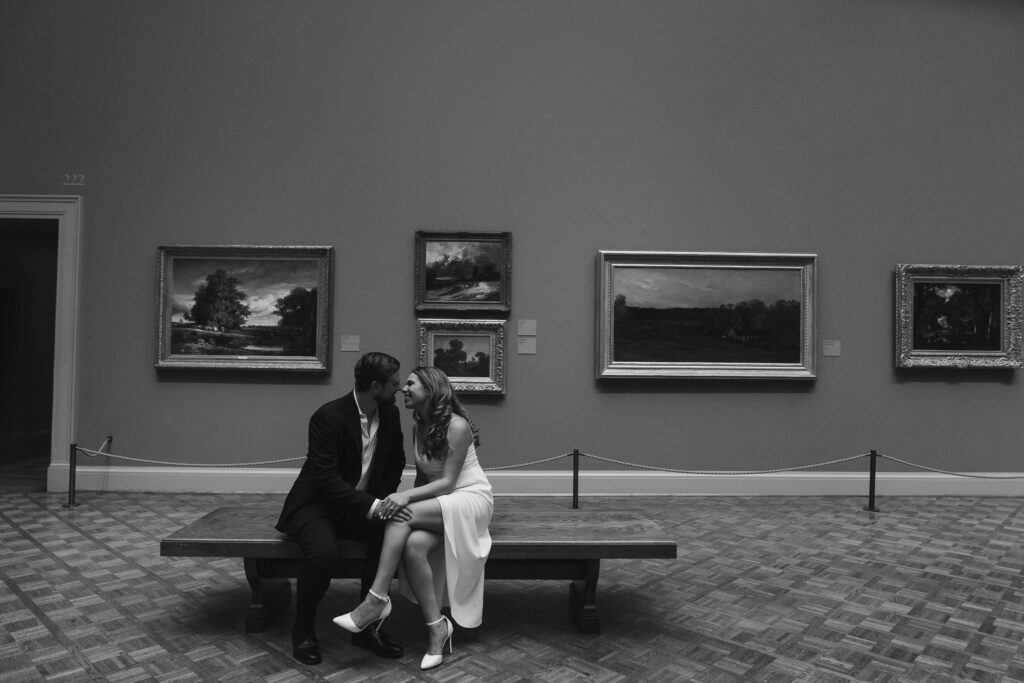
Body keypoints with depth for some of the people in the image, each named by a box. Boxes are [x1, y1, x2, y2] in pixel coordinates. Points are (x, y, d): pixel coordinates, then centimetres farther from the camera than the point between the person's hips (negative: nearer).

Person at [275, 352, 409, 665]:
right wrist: (372, 506, -35)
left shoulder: (390, 414, -3)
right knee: (324, 552, -33)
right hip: (317, 503, -5)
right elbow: (327, 478, -27)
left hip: (362, 506, 5)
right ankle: (303, 631, -4)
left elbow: (396, 462, 10)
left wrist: (382, 501, -6)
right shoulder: (328, 416, -23)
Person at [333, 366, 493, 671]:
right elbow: (423, 475, 10)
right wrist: (409, 498, -9)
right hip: (438, 503, 6)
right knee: (413, 545, -28)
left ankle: (376, 600, -26)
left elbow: (447, 482, -19)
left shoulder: (457, 425, -16)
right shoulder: (418, 426, 6)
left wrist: (408, 496, -31)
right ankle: (437, 627, -17)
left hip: (470, 499, -6)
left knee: (401, 516, -31)